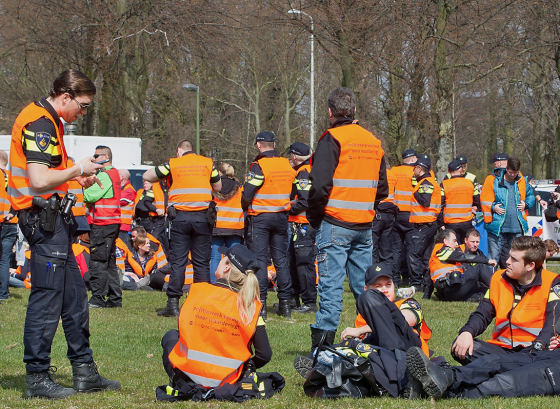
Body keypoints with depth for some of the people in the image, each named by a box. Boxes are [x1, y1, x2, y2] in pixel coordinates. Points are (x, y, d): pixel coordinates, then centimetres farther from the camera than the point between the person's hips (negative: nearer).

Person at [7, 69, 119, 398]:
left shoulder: (48, 121, 18)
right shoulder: (39, 124, -16)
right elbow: (40, 180, -25)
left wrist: (77, 177, 14)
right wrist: (78, 169, -12)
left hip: (52, 219, 11)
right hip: (44, 219, -11)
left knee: (74, 295, 13)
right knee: (47, 297, -7)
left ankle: (85, 371, 19)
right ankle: (37, 378, -1)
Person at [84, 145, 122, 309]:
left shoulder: (104, 175, -13)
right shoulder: (114, 174, 18)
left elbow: (90, 196, -19)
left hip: (102, 224, -10)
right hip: (113, 223, 10)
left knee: (97, 262, -7)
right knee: (109, 262, 13)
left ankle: (98, 298, -8)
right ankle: (115, 298, 14)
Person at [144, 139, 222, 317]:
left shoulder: (173, 164, 3)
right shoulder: (207, 163, 9)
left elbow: (147, 176, 10)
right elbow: (218, 187, 21)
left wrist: (165, 175, 27)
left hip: (180, 217, -2)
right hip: (203, 217, 2)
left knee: (177, 261, 0)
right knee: (202, 262, 5)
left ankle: (173, 304, -6)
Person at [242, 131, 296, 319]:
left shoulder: (259, 166, -14)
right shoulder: (287, 165, 5)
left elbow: (247, 195, -15)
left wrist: (245, 207, 5)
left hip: (260, 218, -5)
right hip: (281, 217, 5)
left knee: (259, 258, -2)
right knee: (280, 258, 9)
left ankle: (260, 302, -7)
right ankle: (285, 303, 9)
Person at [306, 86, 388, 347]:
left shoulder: (332, 139, -8)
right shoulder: (373, 142, 14)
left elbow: (320, 184, -15)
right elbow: (382, 188, 18)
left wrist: (314, 218, -3)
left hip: (335, 225, -6)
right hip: (365, 226, 6)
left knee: (331, 286, -7)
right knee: (364, 286, 11)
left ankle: (323, 342, -10)